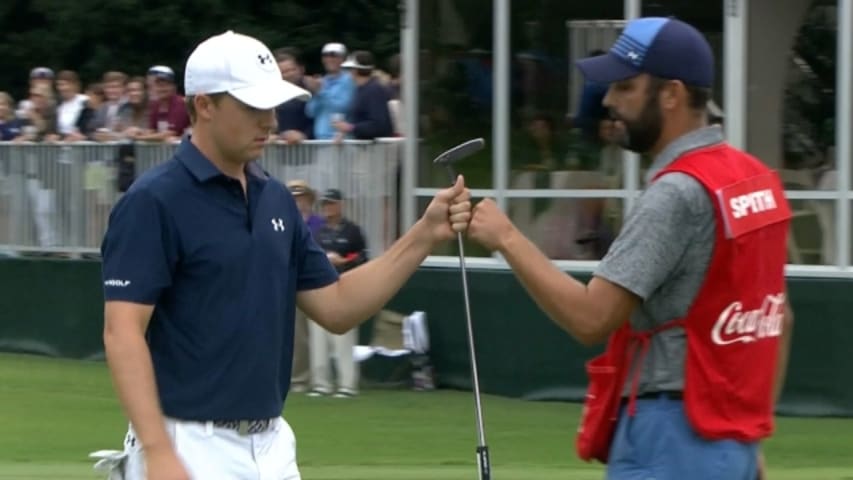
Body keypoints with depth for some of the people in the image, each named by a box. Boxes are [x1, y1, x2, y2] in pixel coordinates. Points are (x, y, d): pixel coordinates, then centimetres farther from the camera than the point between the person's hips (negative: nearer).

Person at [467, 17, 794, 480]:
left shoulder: (678, 192, -17)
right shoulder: (757, 180, 12)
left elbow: (592, 318, -22)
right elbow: (779, 316, 18)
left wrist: (507, 238, -13)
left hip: (669, 440, -10)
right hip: (731, 439, 10)